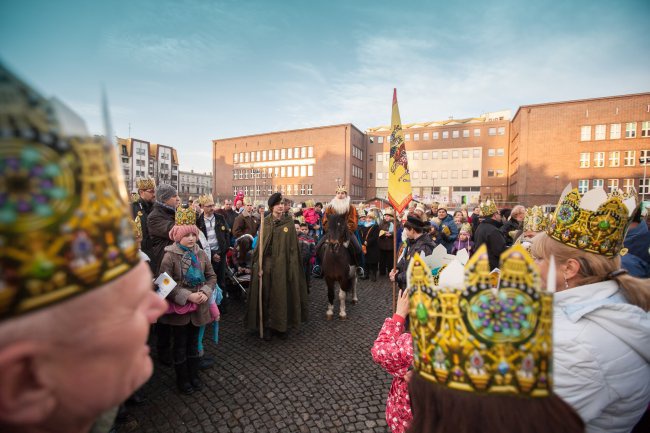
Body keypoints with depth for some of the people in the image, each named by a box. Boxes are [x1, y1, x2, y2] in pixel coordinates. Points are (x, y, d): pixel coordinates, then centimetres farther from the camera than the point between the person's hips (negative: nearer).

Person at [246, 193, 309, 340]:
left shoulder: (289, 222, 0)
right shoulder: (265, 222, 1)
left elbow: (293, 246, -1)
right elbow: (259, 244, 0)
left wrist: (292, 265, -7)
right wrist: (259, 265, -7)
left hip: (282, 264, 0)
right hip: (267, 263, 1)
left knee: (282, 294, 8)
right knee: (266, 295, 7)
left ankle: (281, 325, 25)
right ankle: (267, 326, 23)